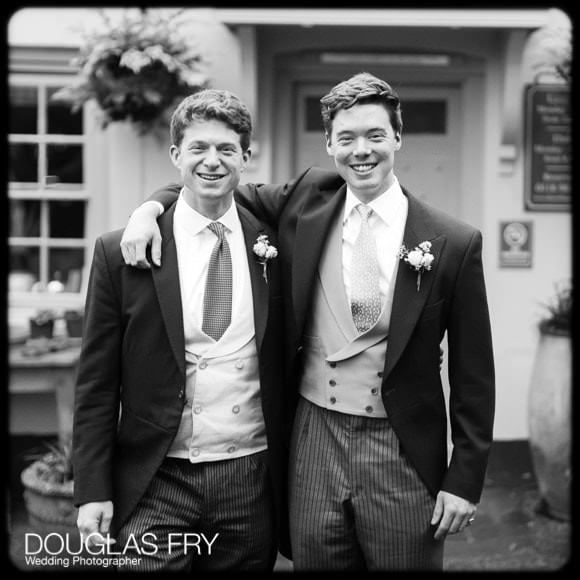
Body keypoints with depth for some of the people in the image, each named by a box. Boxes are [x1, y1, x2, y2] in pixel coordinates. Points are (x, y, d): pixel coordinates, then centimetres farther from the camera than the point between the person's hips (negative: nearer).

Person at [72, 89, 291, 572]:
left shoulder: (272, 245, 2)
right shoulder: (120, 252, -4)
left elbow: (283, 363, 9)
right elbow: (97, 384, -1)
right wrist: (93, 492, -6)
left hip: (251, 480, 2)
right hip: (157, 483, -1)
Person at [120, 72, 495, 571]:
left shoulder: (454, 243, -6)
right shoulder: (307, 201, 1)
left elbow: (473, 374, -2)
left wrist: (465, 481, -2)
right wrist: (151, 207, -4)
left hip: (402, 451, -2)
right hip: (315, 440, 2)